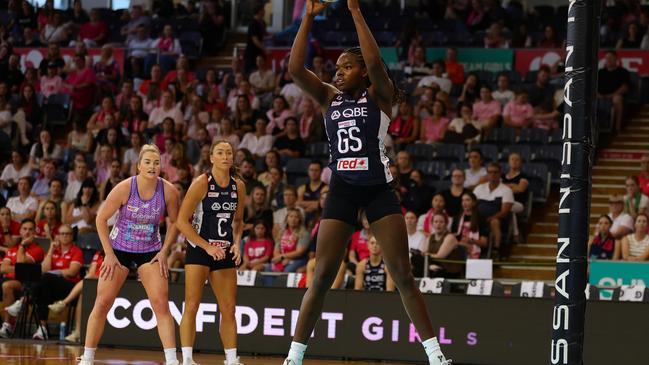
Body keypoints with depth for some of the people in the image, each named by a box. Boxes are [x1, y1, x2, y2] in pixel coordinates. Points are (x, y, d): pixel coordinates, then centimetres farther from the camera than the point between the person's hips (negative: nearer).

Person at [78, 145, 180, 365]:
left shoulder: (168, 191, -13)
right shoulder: (124, 188, -19)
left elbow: (175, 222, 4)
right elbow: (101, 219, -10)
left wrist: (164, 251, -4)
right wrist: (109, 254, -12)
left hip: (149, 252, 1)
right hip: (119, 249, -1)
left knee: (161, 303, -10)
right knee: (103, 303, -1)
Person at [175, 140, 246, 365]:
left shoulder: (238, 186, 5)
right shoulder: (201, 184, -11)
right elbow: (182, 221, -12)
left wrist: (236, 243, 2)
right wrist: (207, 247, -15)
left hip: (224, 253, 5)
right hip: (199, 250, -5)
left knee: (228, 310, 6)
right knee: (192, 306, -11)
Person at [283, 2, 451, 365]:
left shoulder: (379, 96, -2)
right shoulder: (330, 97, 7)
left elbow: (375, 63, -22)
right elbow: (295, 68, -6)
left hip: (378, 189, -3)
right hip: (342, 190, 3)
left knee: (403, 274, -3)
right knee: (322, 277, 0)